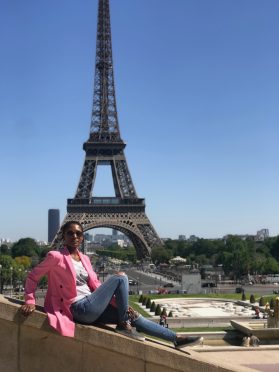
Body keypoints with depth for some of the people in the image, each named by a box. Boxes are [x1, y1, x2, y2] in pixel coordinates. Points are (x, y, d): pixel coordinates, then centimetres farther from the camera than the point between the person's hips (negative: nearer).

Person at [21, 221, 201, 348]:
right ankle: (124, 325, -8)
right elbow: (33, 276, -1)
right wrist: (30, 301, -14)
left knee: (134, 317, 2)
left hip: (93, 307, 7)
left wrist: (121, 304, 1)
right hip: (80, 308, -7)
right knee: (121, 277, -15)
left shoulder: (85, 259, 13)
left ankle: (176, 338, 10)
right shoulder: (55, 257, -8)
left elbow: (96, 285, 11)